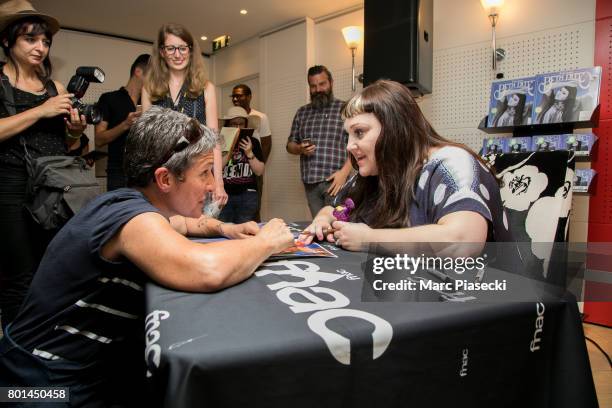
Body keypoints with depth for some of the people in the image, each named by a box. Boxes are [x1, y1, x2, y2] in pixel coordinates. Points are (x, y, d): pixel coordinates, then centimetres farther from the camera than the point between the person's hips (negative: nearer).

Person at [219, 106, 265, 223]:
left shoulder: (253, 142, 6)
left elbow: (260, 172, 2)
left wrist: (249, 153, -9)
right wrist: (229, 153, -13)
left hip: (248, 195, 1)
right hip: (224, 194, -1)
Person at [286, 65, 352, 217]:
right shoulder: (302, 112, 15)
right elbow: (290, 144, 19)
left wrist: (344, 171, -15)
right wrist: (300, 149, -4)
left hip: (335, 180, -4)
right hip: (310, 181, 4)